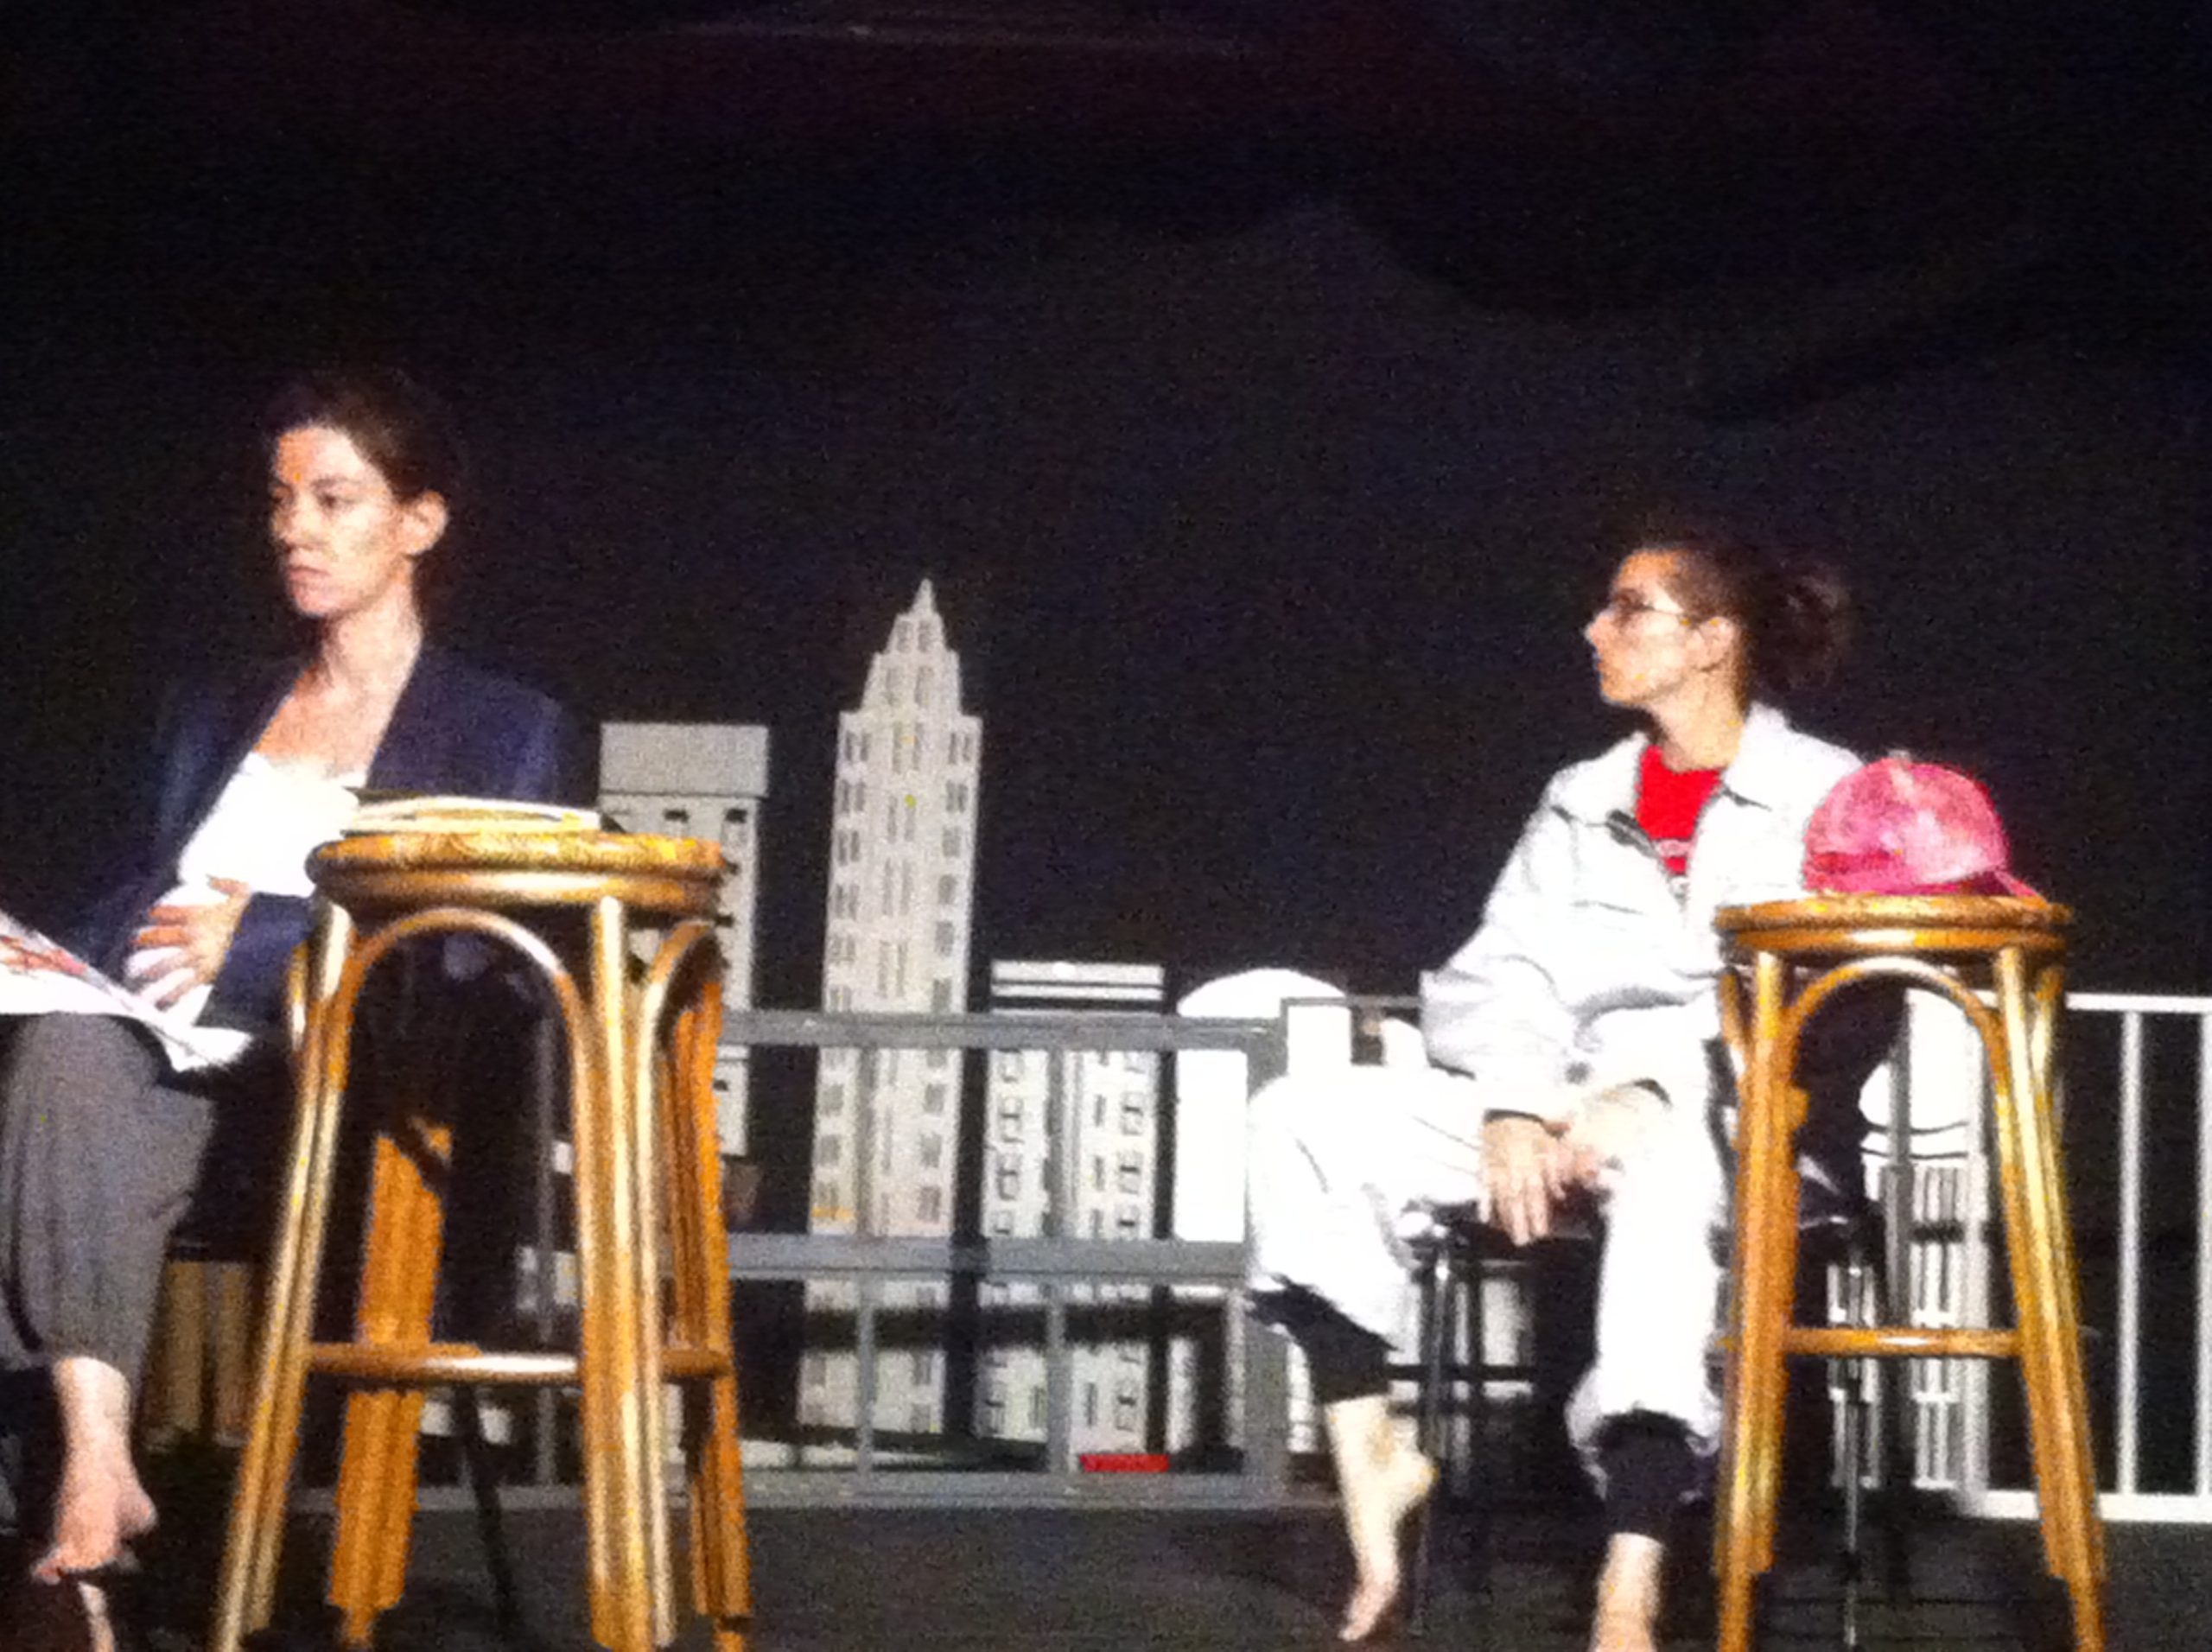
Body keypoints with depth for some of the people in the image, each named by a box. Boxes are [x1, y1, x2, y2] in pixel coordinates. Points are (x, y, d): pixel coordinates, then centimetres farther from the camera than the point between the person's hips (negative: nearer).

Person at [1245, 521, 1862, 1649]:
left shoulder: (1824, 792, 7)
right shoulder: (1580, 801, 23)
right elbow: (1498, 975, 13)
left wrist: (1654, 1089, -21)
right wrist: (1513, 1107, -8)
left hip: (1745, 1120, -5)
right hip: (1569, 1115, 6)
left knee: (1664, 1160, -43)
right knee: (1303, 1120, -15)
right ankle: (1369, 1450, -17)